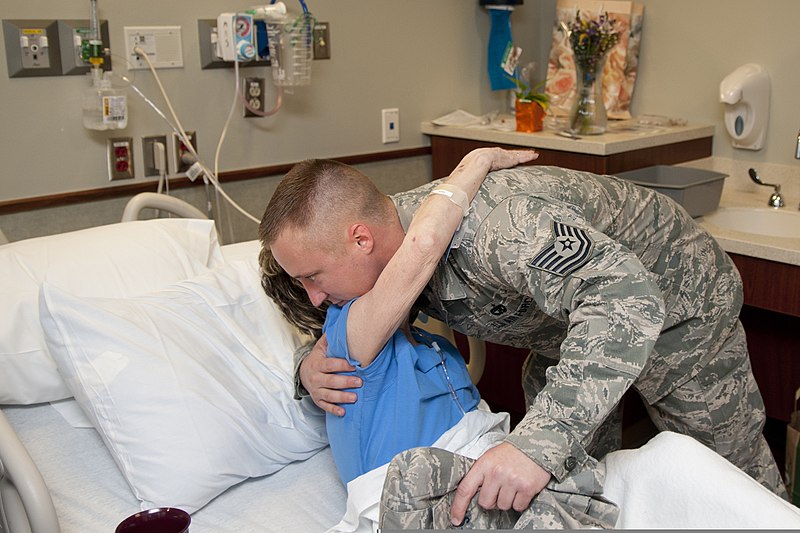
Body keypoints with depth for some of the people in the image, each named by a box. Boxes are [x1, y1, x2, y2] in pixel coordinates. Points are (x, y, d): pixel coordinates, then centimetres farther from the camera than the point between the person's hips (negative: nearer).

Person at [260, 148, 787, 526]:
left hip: (675, 301, -6)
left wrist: (542, 441, -61)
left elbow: (625, 295, -52)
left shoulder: (488, 224, -44)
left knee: (732, 467, 13)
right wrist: (312, 365, -24)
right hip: (581, 316, 7)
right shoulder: (396, 234, -16)